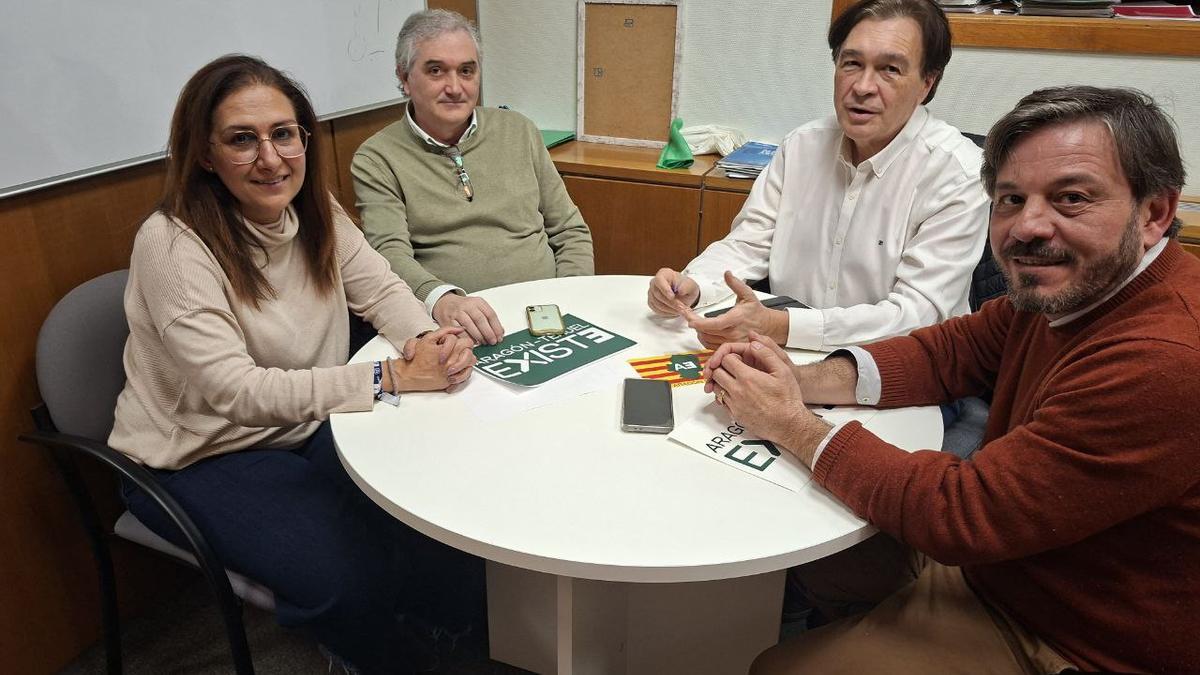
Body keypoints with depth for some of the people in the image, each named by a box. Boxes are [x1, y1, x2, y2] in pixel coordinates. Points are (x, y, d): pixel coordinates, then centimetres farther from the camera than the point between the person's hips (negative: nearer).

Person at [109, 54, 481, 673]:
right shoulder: (171, 245, -23)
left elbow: (380, 289, -1)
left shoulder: (314, 210, -4)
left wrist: (429, 341, -24)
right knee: (352, 578, -25)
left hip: (306, 427, 6)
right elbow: (236, 392, -29)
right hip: (199, 459, -5)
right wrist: (391, 378, -33)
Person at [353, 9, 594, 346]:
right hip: (448, 327, -3)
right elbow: (390, 255, -12)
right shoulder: (376, 160, 2)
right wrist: (441, 300, -33)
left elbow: (571, 231, 15)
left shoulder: (519, 131, 13)